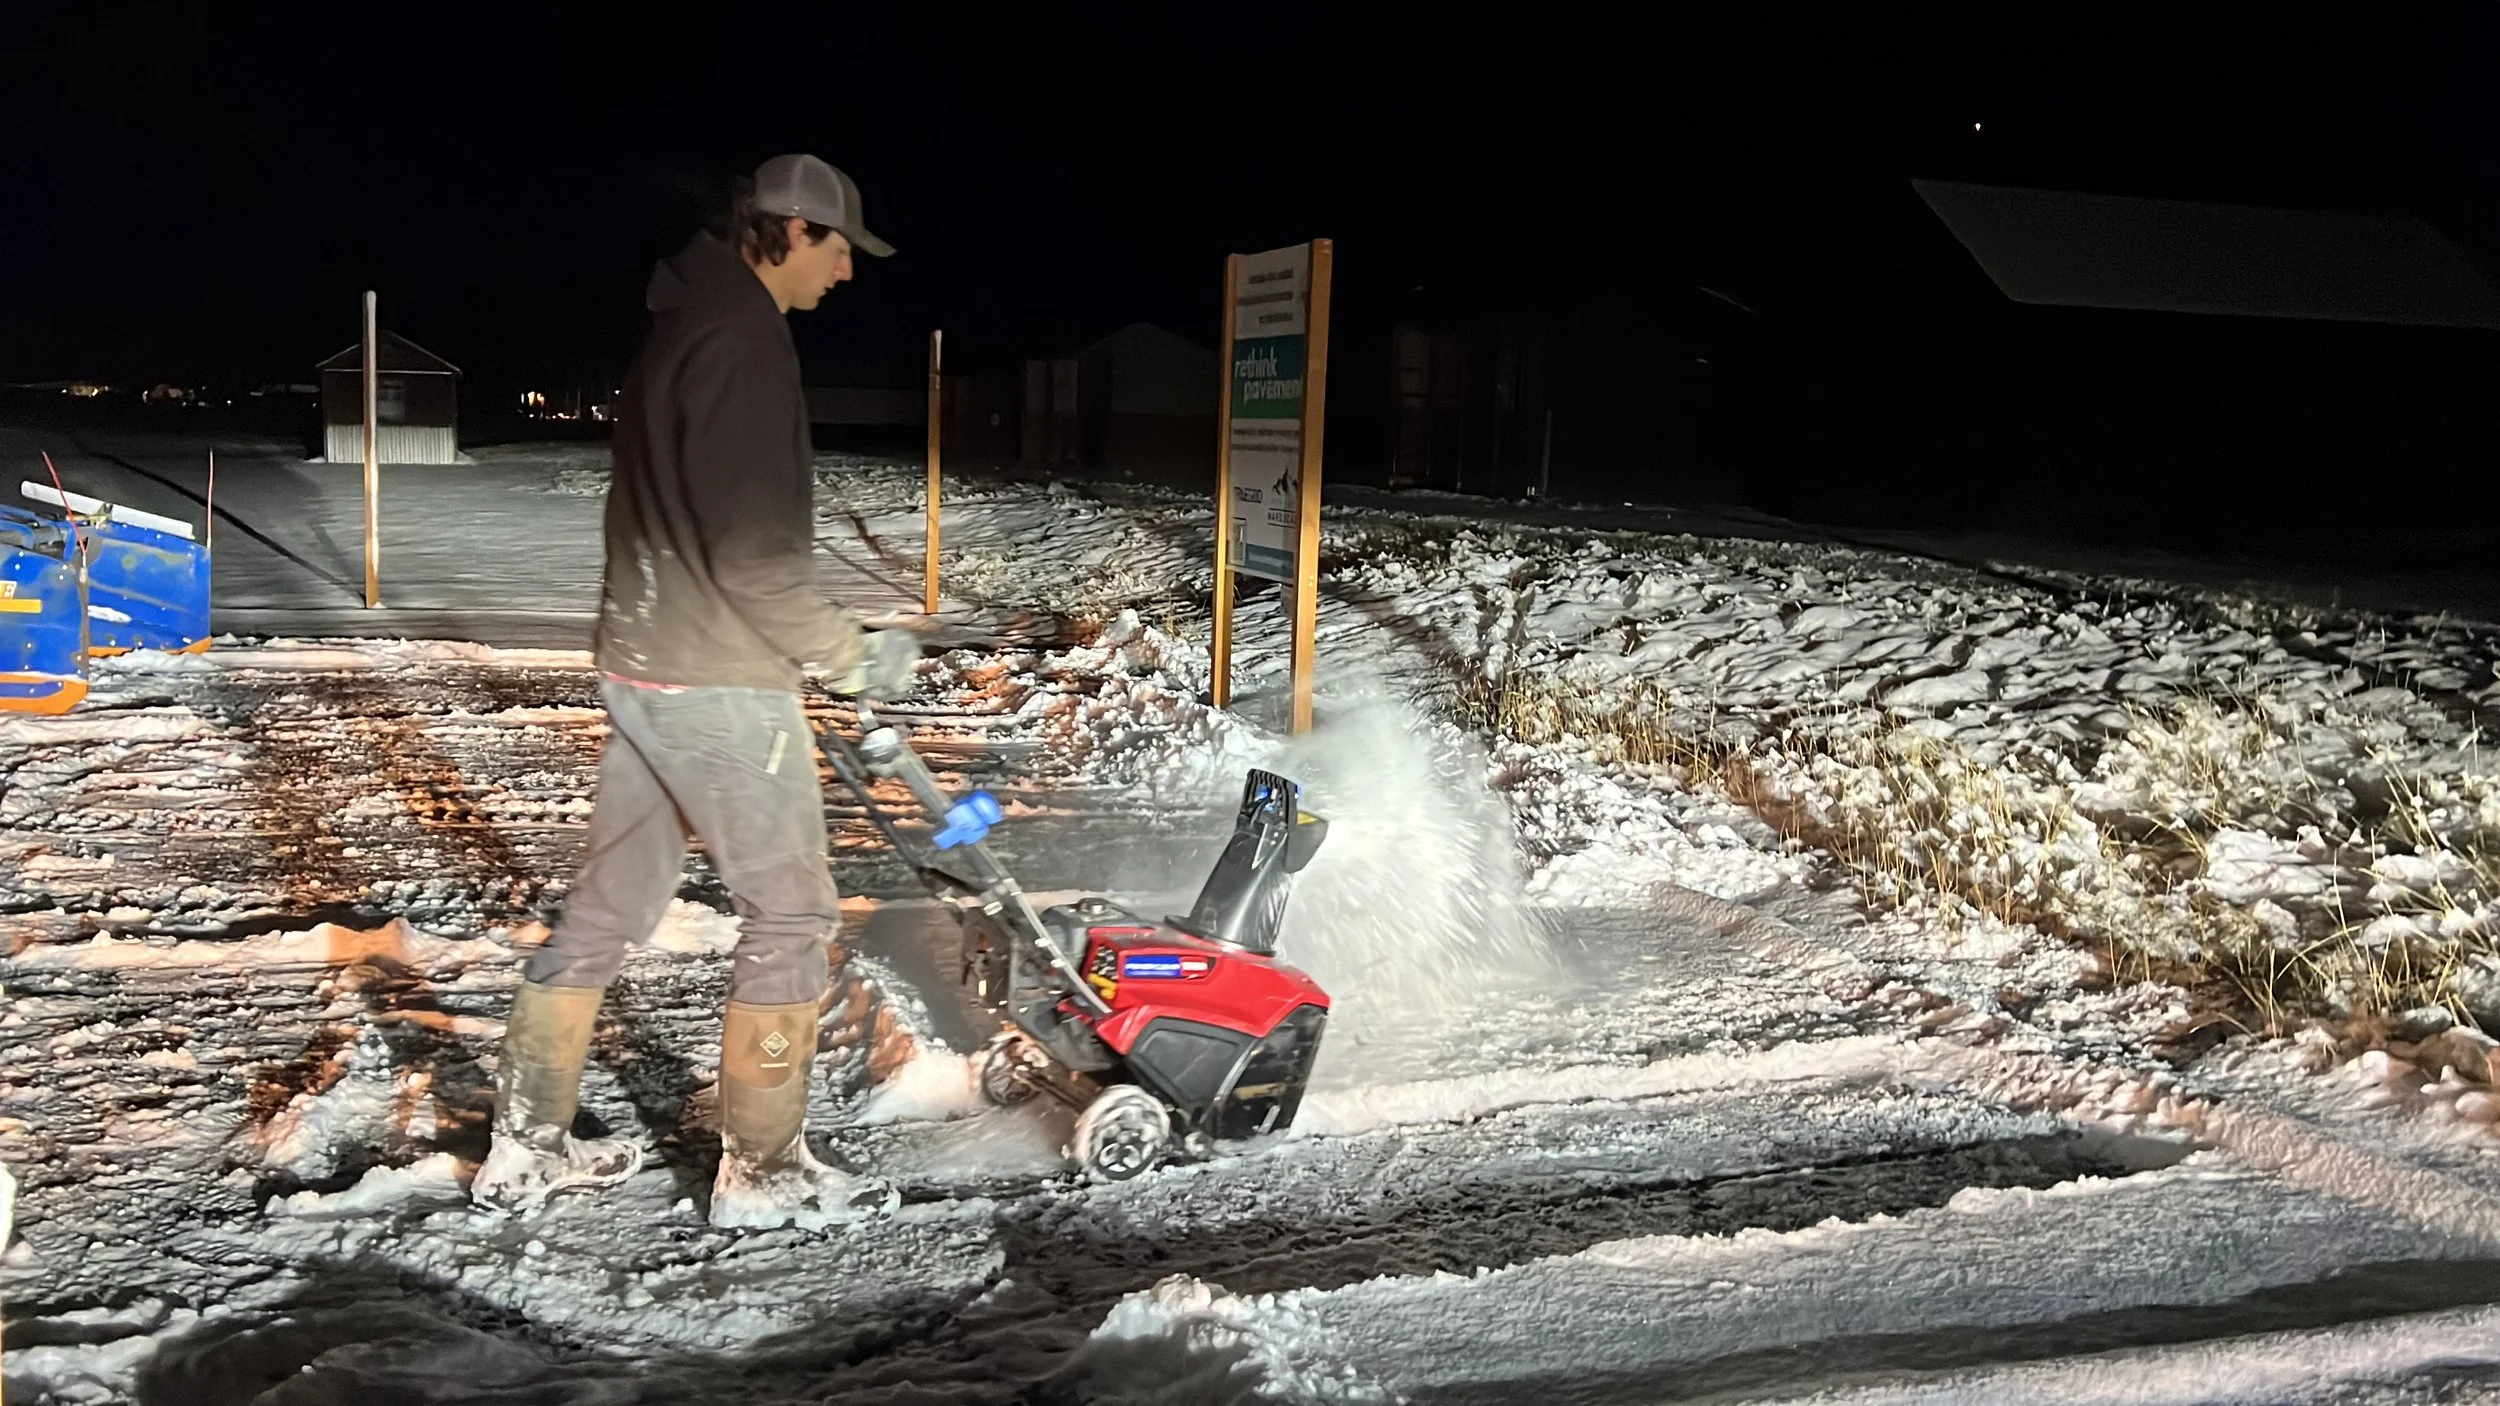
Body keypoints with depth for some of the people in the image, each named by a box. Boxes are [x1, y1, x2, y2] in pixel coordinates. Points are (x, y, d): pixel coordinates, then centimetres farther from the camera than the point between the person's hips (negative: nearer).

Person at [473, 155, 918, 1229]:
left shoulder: (679, 328, 15)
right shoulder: (742, 342, -16)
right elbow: (754, 553, -22)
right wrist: (849, 656, -10)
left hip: (639, 663, 10)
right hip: (719, 680, -10)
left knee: (609, 905, 14)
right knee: (790, 912, 1)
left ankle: (526, 1146, 22)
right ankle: (761, 1172, 9)